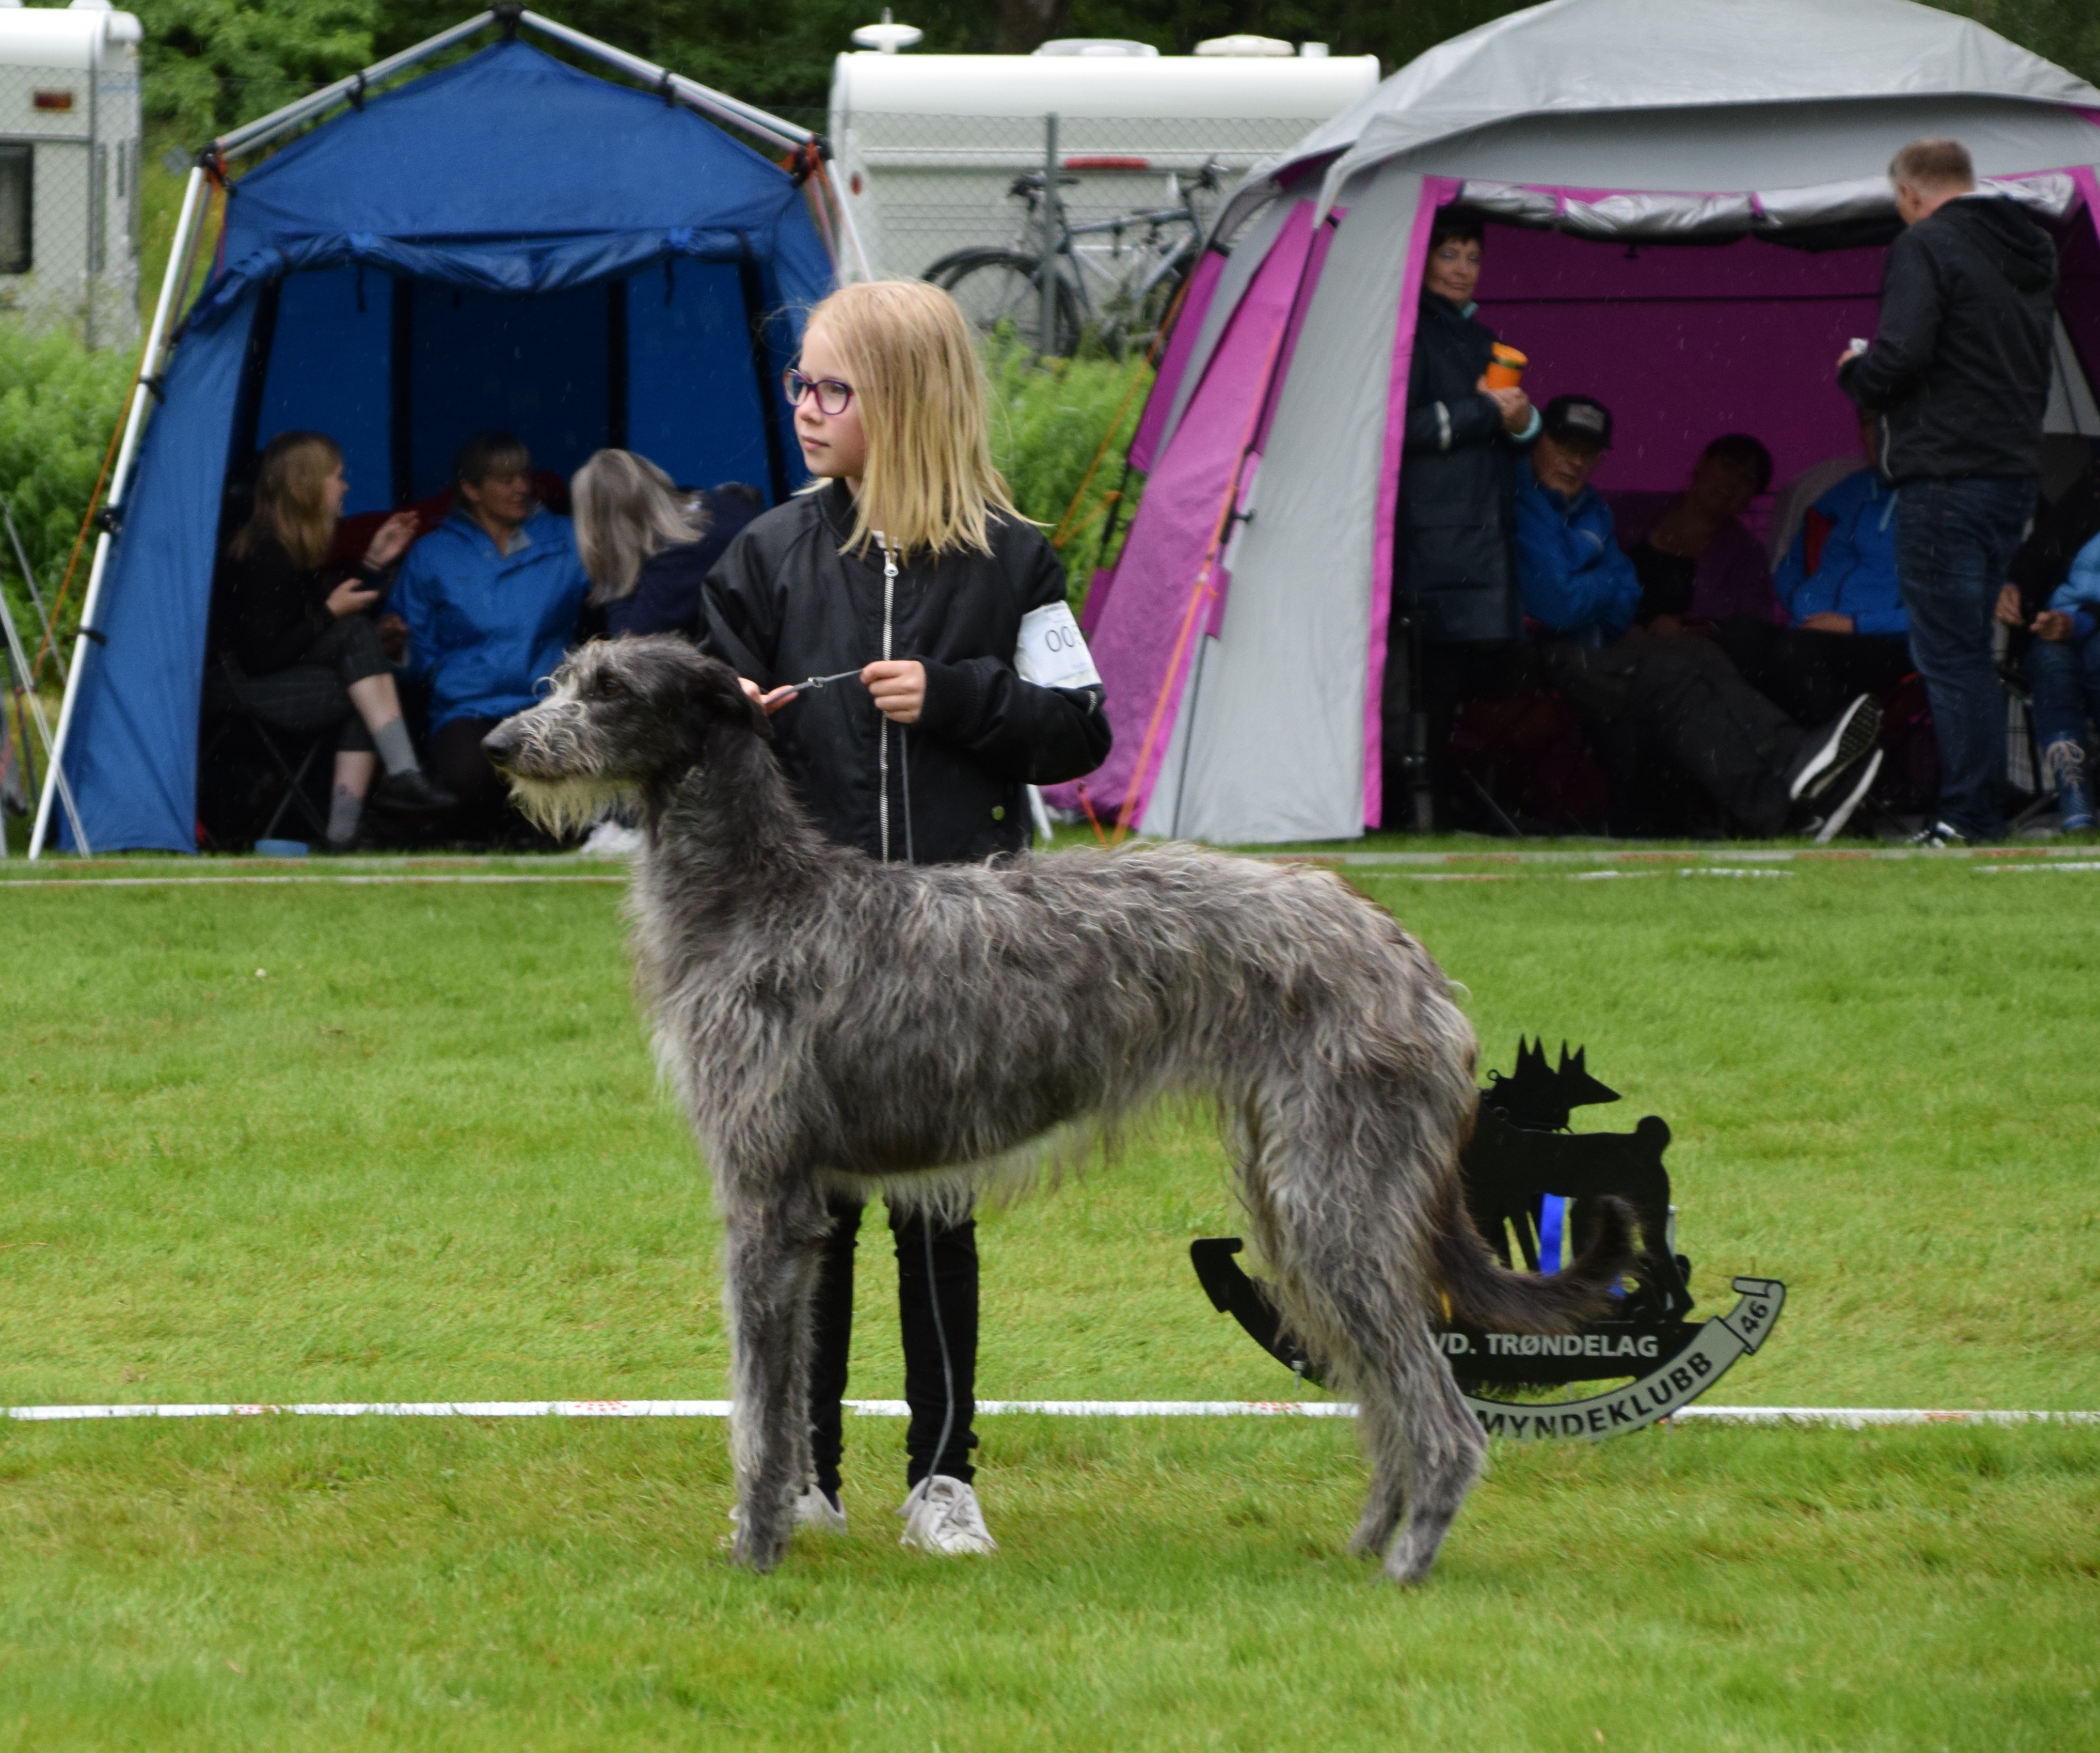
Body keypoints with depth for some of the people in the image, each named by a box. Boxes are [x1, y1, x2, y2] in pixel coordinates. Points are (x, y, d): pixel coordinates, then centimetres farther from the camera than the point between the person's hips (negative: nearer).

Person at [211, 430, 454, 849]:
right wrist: (331, 613, -17)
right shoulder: (268, 556, -19)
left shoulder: (296, 548, 11)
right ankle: (401, 774, -27)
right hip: (239, 694, -9)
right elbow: (263, 655, -21)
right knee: (355, 633, -22)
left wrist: (374, 562, 14)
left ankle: (344, 829, -19)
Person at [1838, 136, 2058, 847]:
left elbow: (1900, 355, -20)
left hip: (1944, 476, -8)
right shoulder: (2032, 253, 16)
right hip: (2016, 470, 8)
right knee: (1970, 648, 15)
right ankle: (1984, 810, 14)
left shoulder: (1926, 248, -10)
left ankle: (1969, 813, -8)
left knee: (1948, 652, -5)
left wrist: (1855, 374, 1)